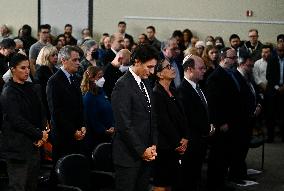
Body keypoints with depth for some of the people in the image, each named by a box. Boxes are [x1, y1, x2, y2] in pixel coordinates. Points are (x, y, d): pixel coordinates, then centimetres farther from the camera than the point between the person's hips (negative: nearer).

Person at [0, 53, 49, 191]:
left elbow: (41, 114, 13)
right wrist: (40, 135, -10)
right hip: (17, 146, -7)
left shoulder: (32, 89, 13)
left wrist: (41, 134, -5)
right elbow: (17, 120, -15)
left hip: (34, 144, 7)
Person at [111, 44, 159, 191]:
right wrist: (142, 150, -15)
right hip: (129, 155, -8)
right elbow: (124, 125, -18)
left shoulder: (145, 83, 14)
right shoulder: (123, 86, -14)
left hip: (145, 153, 8)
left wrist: (153, 145, 7)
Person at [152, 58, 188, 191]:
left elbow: (181, 116, 13)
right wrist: (178, 143, -10)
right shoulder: (156, 94, -14)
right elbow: (163, 122, -16)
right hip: (164, 147, -8)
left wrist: (184, 138, 1)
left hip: (175, 148, 8)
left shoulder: (172, 91, 13)